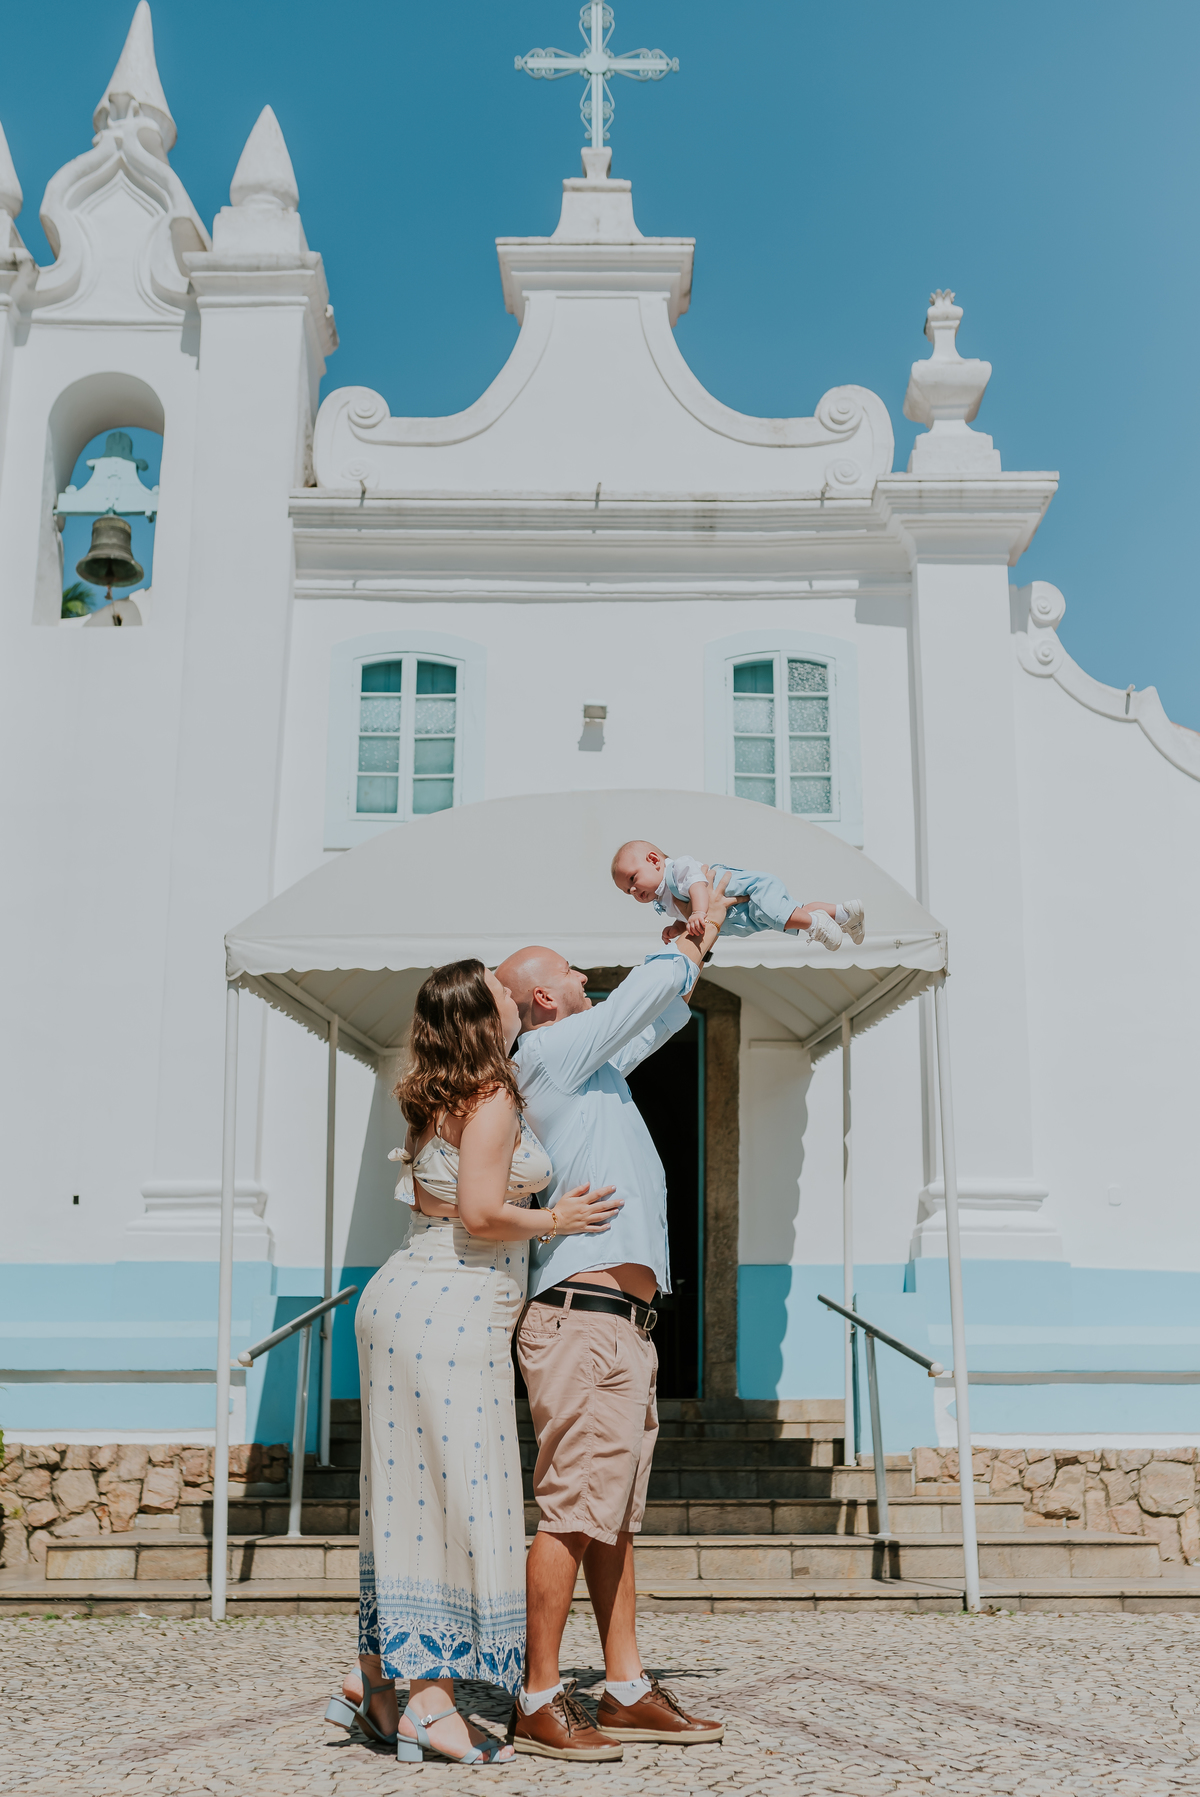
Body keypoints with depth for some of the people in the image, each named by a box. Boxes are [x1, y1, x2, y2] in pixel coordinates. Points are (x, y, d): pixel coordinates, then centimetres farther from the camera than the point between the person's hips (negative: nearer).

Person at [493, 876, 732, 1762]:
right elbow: (647, 992, 0)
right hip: (582, 1320, -10)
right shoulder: (547, 1051, -4)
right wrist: (688, 947, 19)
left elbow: (659, 1014, 37)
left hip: (622, 1328, 10)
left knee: (615, 1516, 10)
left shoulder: (590, 1064, 22)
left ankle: (627, 1693, 15)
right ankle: (539, 1704, -3)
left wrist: (698, 949, 35)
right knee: (573, 1511, -8)